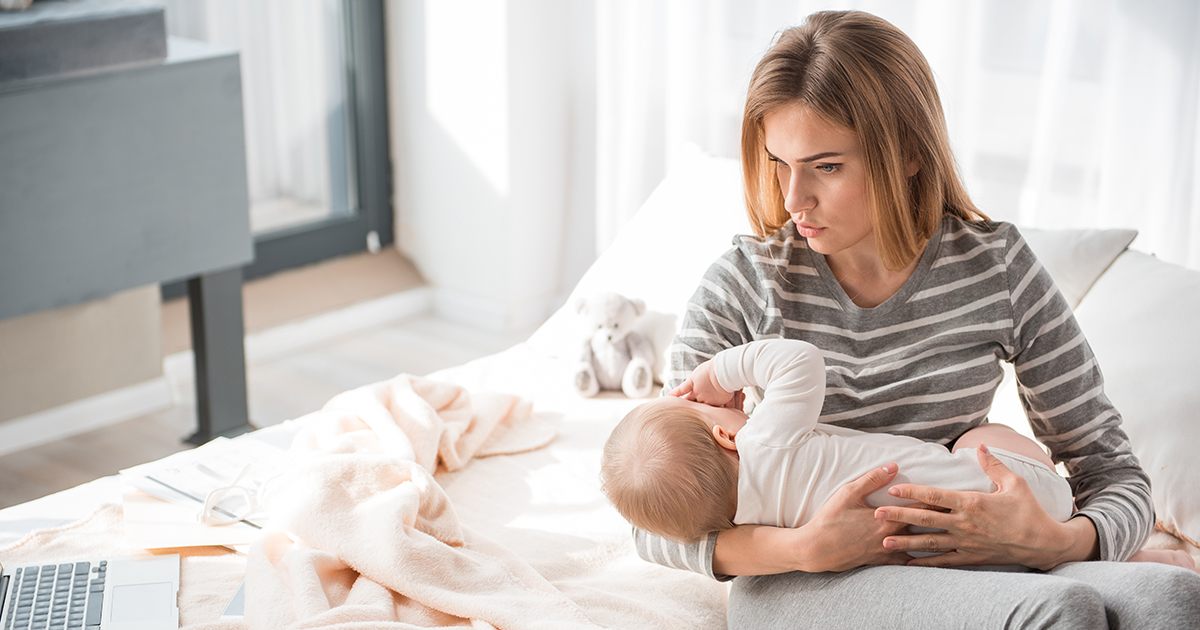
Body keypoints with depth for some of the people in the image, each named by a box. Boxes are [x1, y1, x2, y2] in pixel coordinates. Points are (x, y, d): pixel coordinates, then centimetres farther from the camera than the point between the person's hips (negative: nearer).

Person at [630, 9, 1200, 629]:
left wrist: (1054, 543, -20)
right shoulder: (743, 284, -6)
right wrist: (805, 547, -24)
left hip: (962, 573, 3)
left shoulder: (998, 268, -1)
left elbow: (1114, 476, 4)